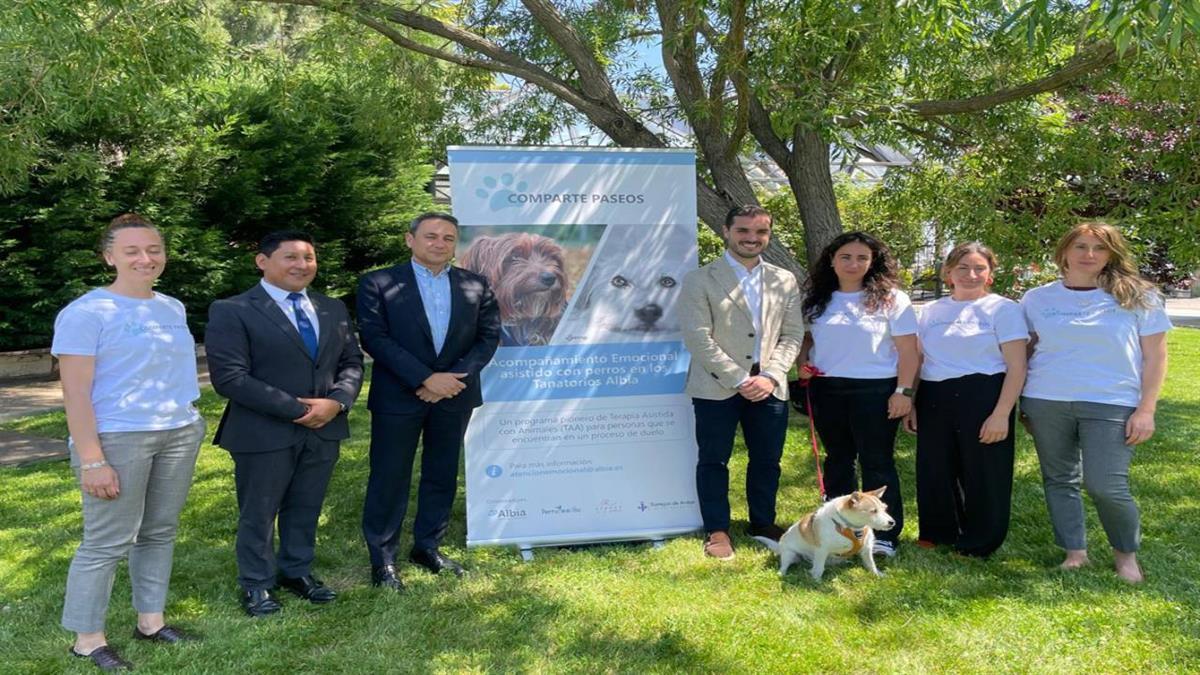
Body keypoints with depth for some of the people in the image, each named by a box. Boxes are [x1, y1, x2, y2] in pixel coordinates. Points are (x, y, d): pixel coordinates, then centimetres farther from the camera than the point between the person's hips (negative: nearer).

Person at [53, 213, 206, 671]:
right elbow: (75, 393, -13)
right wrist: (91, 460, -18)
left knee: (160, 532, 12)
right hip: (117, 439, -6)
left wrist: (189, 421, 13)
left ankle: (150, 621, 24)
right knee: (106, 542, 0)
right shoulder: (85, 312, -10)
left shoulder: (173, 308, 10)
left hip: (180, 435, 6)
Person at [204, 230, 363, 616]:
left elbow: (352, 362, 11)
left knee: (306, 509, 16)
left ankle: (296, 571, 34)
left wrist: (337, 401, -10)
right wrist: (295, 408, -18)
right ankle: (256, 584, 27)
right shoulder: (232, 311, -8)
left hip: (325, 429, 5)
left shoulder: (333, 309, 10)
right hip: (264, 433, -5)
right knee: (258, 513, 9)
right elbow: (229, 377, -16)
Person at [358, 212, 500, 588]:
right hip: (398, 397, -3)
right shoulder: (378, 283, -3)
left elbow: (489, 337, 3)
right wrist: (426, 378, -18)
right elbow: (375, 338, -11)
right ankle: (382, 559, 17)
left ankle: (427, 547, 28)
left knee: (442, 475, 12)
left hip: (455, 396, 3)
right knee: (389, 478, 3)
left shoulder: (476, 286, 6)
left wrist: (454, 377, -12)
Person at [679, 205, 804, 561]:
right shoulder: (700, 279, -4)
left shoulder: (785, 281, 10)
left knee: (767, 460, 12)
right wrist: (739, 379, -14)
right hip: (717, 387, -3)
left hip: (769, 386, 4)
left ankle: (763, 523, 29)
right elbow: (698, 338, -10)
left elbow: (792, 334, 7)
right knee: (713, 460, 4)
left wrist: (770, 376, -8)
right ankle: (717, 530, 18)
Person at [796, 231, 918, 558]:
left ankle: (884, 536, 6)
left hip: (875, 390, -4)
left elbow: (908, 349, -5)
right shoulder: (817, 299, 9)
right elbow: (805, 337, 18)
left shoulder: (890, 298, -3)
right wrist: (802, 364, -2)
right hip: (826, 390, 4)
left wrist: (903, 391, -12)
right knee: (837, 460, 14)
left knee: (877, 462, -1)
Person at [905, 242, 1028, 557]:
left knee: (983, 475, 3)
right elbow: (917, 361, 16)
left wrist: (1001, 413, -14)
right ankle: (937, 533, 29)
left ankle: (978, 545, 19)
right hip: (933, 400, 4)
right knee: (934, 471, 11)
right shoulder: (930, 311, 11)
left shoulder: (1003, 309, -2)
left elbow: (1017, 367, -7)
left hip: (982, 398, -4)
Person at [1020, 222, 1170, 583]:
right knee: (1060, 481, 8)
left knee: (1106, 486, -9)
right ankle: (1075, 552, 22)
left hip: (1111, 405, -2)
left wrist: (1146, 409, -4)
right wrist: (1022, 403, 7)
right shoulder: (1037, 299, 6)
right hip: (1046, 403, 3)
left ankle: (1126, 553, 17)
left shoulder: (1138, 296, 2)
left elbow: (1155, 356, 3)